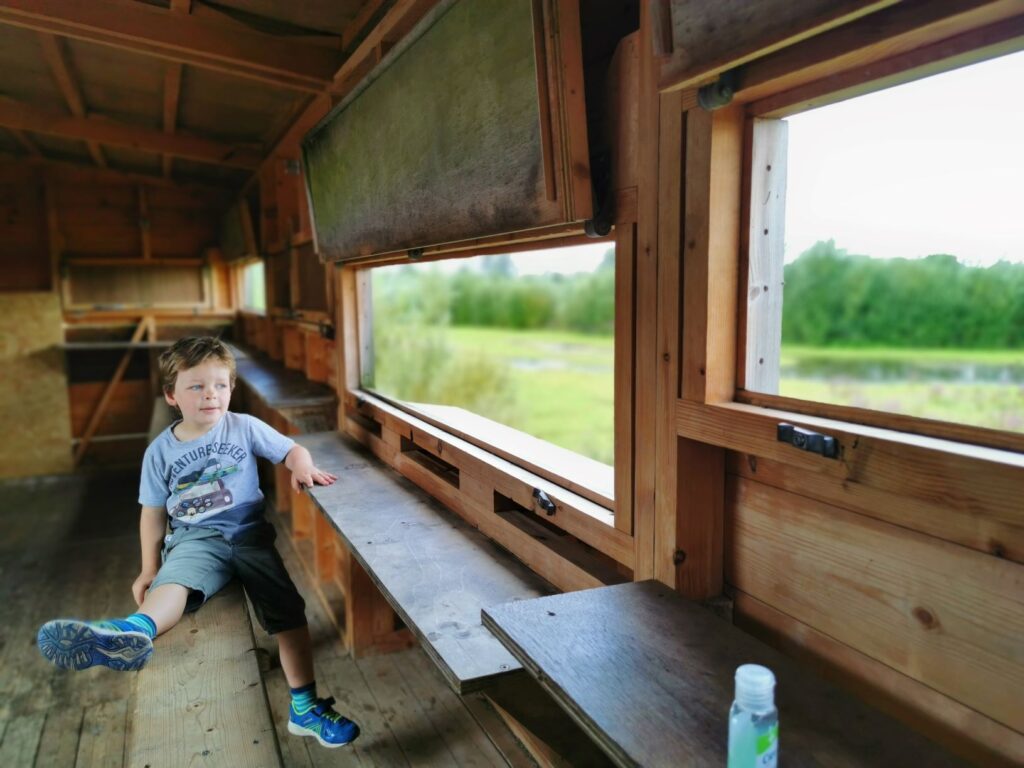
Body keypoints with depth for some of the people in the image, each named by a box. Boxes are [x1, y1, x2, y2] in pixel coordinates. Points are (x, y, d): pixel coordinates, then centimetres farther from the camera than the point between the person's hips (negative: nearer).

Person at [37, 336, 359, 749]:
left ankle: (305, 707, -6)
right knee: (173, 580, -35)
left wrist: (303, 467, -16)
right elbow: (153, 515, 11)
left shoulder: (244, 427, 2)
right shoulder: (160, 451, 4)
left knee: (290, 609, -15)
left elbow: (292, 449, 7)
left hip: (249, 534, 1)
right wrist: (149, 570, 7)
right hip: (196, 538, 0)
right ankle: (133, 633, -68)